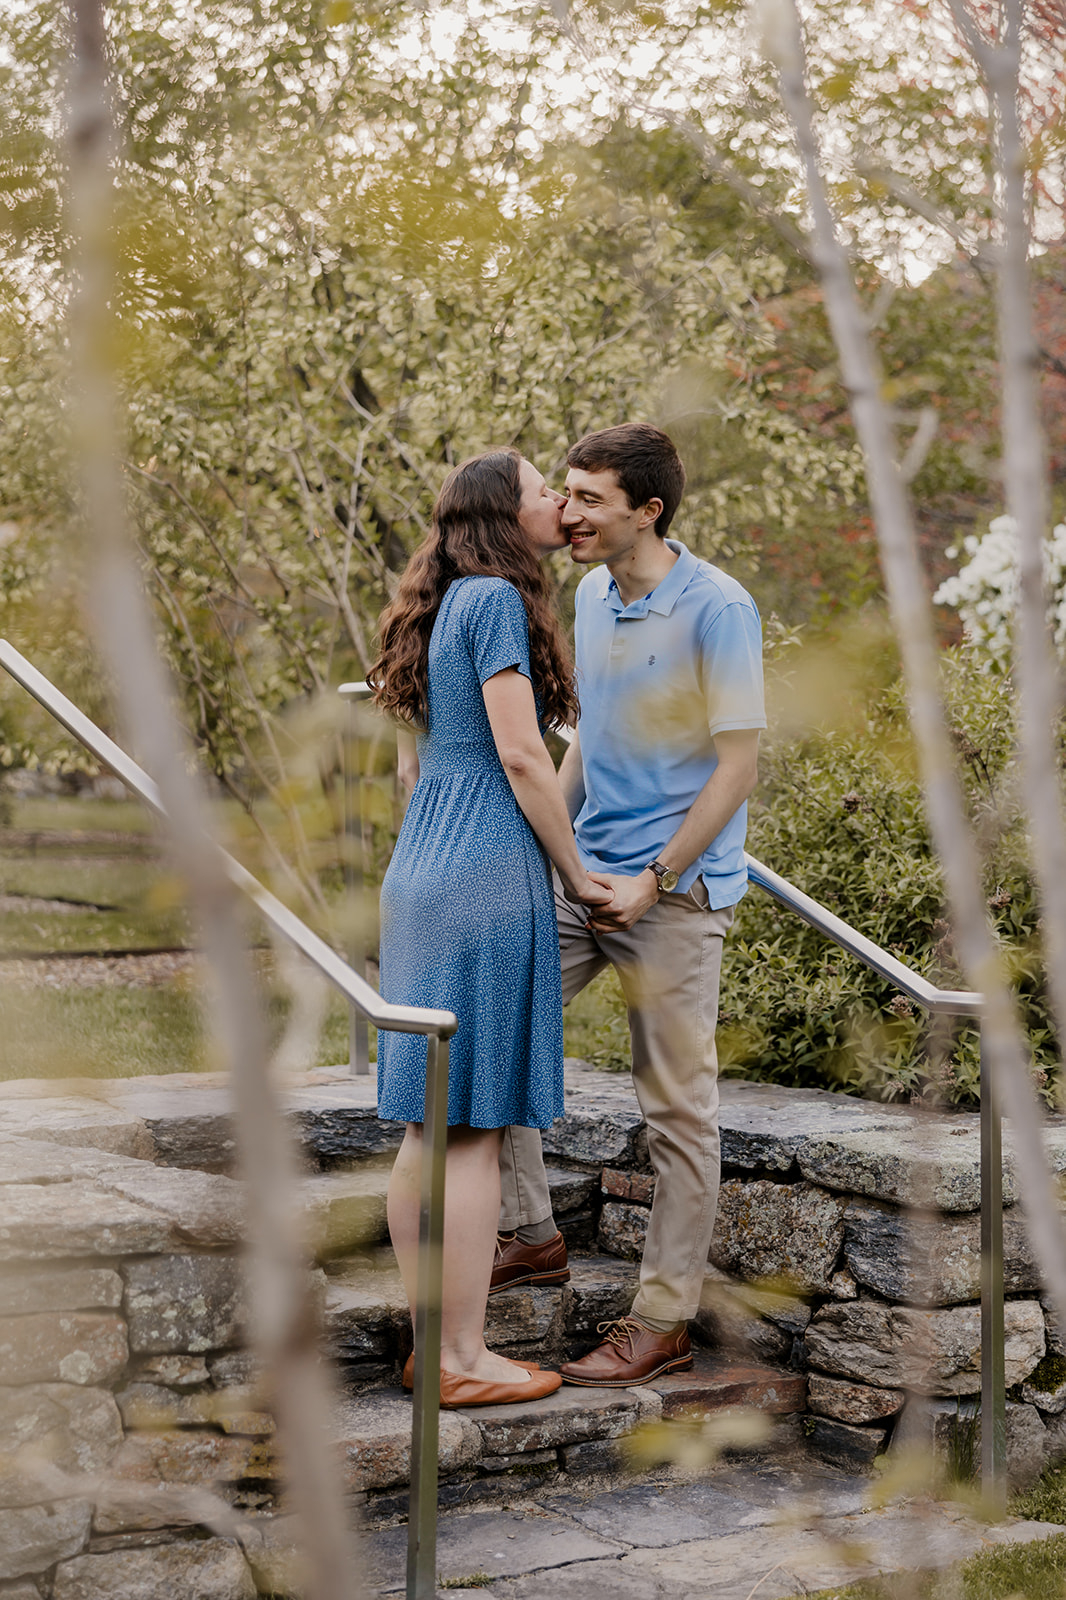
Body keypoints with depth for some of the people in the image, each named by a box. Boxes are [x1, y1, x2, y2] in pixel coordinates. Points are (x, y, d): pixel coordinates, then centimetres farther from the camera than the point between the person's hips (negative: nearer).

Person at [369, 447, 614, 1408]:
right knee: (475, 1127, -4)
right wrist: (577, 875, -6)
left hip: (421, 873, 9)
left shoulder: (449, 607, 17)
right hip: (489, 879, -9)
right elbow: (522, 757, -14)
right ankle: (465, 1360, 2)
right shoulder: (497, 600, -10)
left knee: (426, 1126, 11)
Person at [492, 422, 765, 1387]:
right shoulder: (591, 594, 8)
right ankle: (531, 1234, 20)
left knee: (678, 1108, 1)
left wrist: (651, 881, -17)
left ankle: (663, 1320, 11)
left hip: (676, 890, -8)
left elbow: (739, 766, -15)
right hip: (582, 873, 8)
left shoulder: (718, 610, -15)